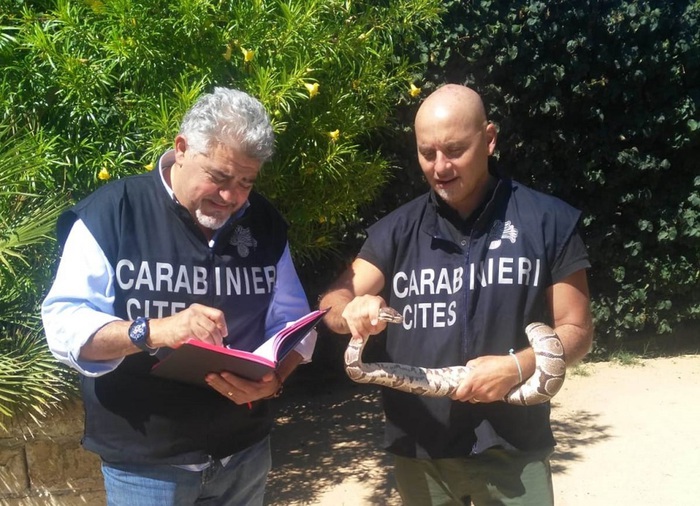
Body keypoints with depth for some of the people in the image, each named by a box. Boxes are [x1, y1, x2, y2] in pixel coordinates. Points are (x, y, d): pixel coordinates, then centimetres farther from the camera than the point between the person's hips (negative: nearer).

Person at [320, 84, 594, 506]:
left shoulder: (548, 221, -4)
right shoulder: (397, 230, 4)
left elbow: (576, 329, -1)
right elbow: (334, 303, -1)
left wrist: (519, 366, -20)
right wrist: (353, 310, -25)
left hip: (512, 449, -2)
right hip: (416, 449, 3)